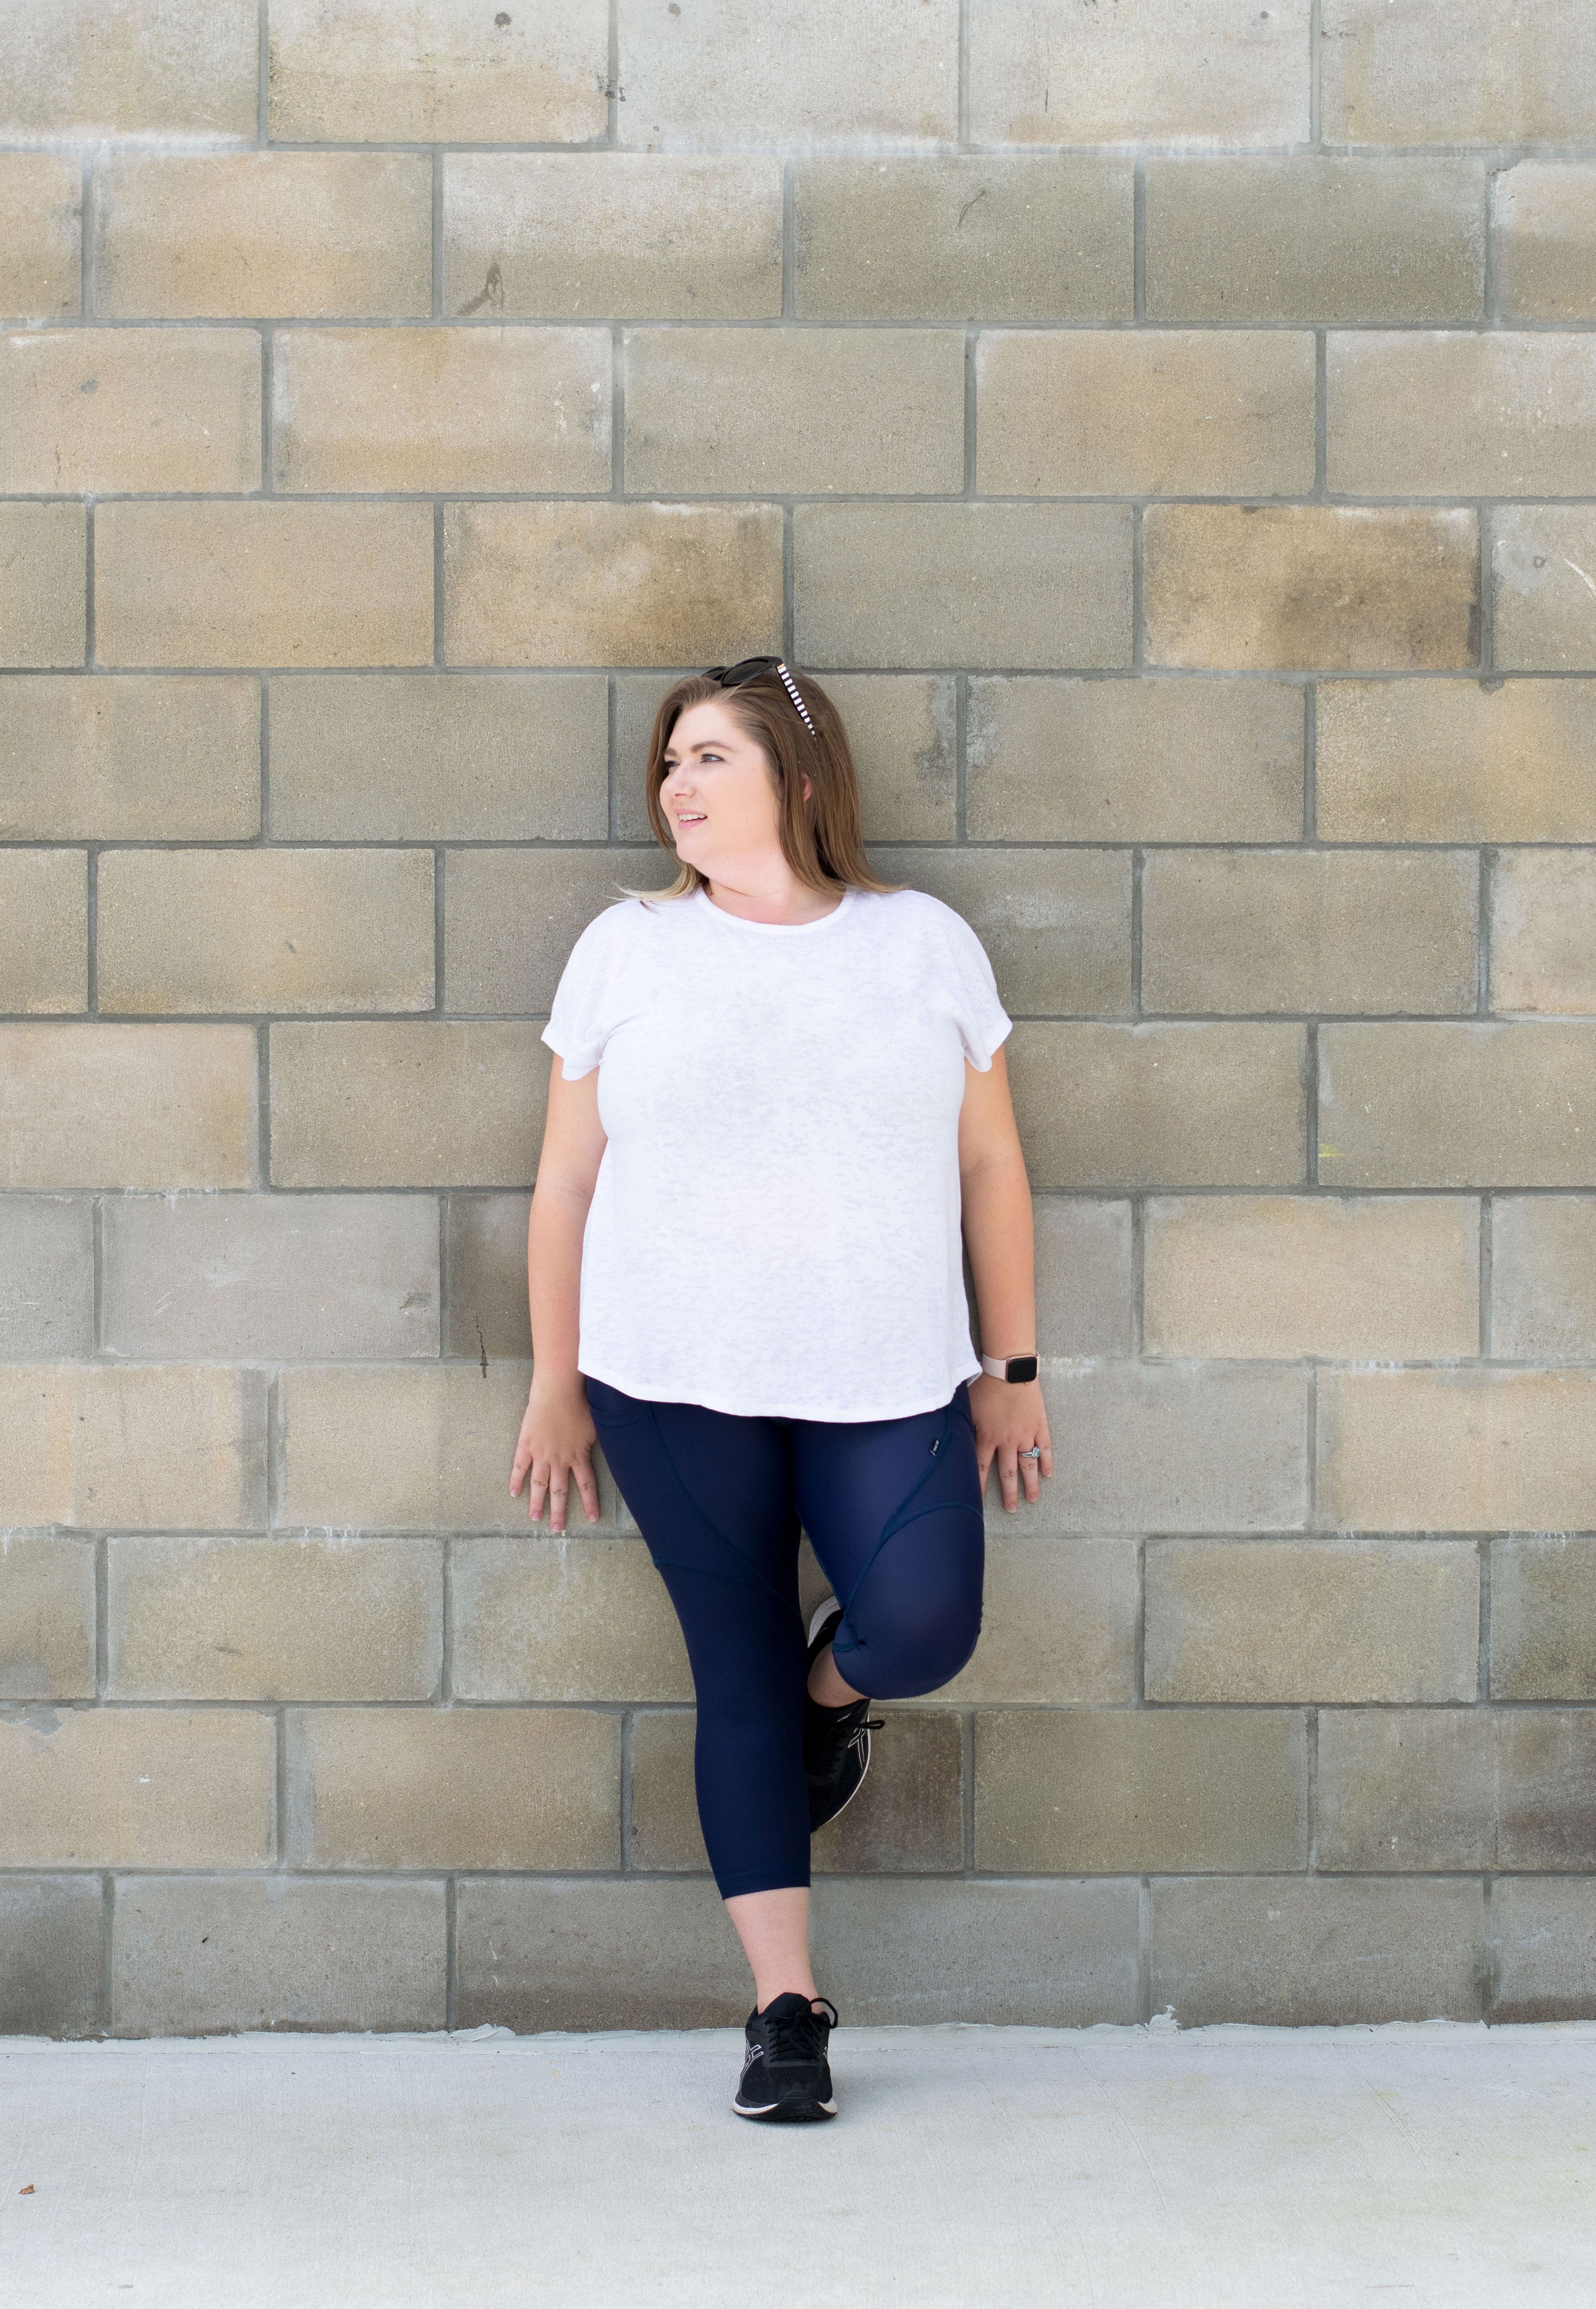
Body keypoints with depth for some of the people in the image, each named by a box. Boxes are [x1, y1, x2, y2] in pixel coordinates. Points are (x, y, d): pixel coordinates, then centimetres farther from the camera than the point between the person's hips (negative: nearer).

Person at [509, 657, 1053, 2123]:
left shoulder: (924, 942, 4)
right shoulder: (627, 950, 4)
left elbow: (991, 1164, 8)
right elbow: (567, 1181, 7)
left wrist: (1014, 1369, 6)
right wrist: (555, 1387, 5)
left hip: (888, 1380, 0)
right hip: (677, 1382, 0)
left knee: (924, 1631, -17)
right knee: (738, 1677, 1)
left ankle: (835, 1686, 22)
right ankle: (787, 2007, 10)